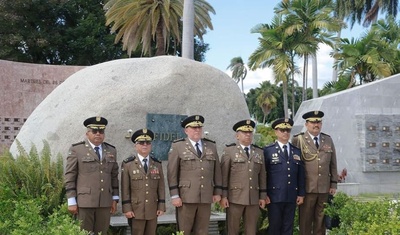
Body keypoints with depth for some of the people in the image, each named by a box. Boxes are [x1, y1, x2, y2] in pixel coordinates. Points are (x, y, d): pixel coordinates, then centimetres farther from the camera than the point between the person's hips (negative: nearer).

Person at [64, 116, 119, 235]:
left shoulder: (111, 151, 10)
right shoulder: (76, 149, -3)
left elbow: (114, 176, 13)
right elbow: (69, 176, -5)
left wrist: (115, 199, 9)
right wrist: (71, 201, -8)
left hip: (105, 202, 4)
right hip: (84, 201, -4)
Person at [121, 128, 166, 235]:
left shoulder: (157, 164, 8)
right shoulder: (128, 164, -2)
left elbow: (161, 187, 8)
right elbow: (125, 188, -4)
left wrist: (161, 206, 3)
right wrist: (127, 208, -9)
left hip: (152, 210, 3)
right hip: (135, 210, -3)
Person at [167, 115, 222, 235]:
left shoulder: (211, 146, 12)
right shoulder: (177, 146, 0)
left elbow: (217, 171, 12)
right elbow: (172, 173, -4)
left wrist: (217, 192, 7)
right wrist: (174, 195, -10)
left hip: (206, 197, 3)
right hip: (185, 197, -3)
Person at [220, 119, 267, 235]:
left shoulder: (259, 152, 12)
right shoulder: (229, 150, -1)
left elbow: (262, 176, 11)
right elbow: (223, 175, -5)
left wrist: (263, 196, 7)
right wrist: (223, 196, -9)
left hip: (253, 198, 4)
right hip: (234, 197, -4)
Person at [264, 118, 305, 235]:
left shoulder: (297, 151, 12)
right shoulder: (268, 151, 0)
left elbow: (301, 175, 12)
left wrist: (301, 194, 7)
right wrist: (264, 194, -8)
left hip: (291, 197, 4)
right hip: (274, 196, -3)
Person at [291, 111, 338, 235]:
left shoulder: (328, 140, 11)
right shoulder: (298, 140, -1)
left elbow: (333, 164, 13)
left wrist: (334, 184, 9)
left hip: (324, 188, 3)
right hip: (307, 188, -3)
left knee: (321, 221, 9)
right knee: (305, 221, 3)